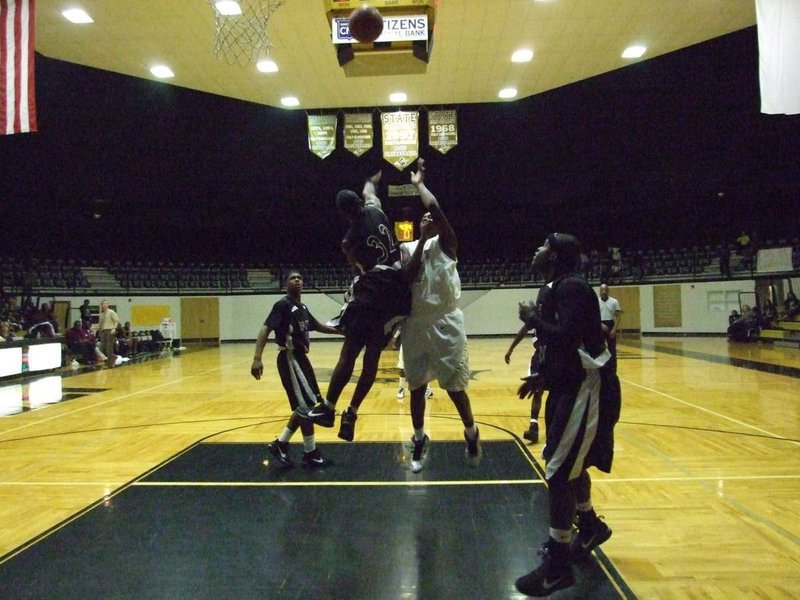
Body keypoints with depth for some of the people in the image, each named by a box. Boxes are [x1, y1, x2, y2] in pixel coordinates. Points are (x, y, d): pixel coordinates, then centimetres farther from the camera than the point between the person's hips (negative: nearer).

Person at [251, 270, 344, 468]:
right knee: (307, 405, -5)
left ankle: (280, 444, 21)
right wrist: (257, 358, -33)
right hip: (290, 359, -9)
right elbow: (266, 329, -22)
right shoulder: (283, 305, -13)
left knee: (304, 405, 13)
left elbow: (317, 326, 29)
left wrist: (340, 331, 26)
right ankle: (310, 454, 6)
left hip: (300, 357, 9)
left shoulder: (302, 307, 13)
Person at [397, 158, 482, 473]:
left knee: (454, 386, 2)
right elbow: (407, 276, -10)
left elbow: (435, 208, -16)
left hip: (446, 323, -3)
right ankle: (420, 440, 29)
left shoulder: (446, 243, 0)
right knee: (417, 386, 10)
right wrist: (421, 239, -14)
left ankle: (472, 434, 27)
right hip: (417, 325, 4)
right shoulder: (408, 248, 10)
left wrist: (419, 183, 0)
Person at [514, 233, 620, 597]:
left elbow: (568, 338, -32)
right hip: (576, 385, 11)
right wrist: (542, 376, 16)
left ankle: (558, 565, 2)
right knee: (571, 463, 22)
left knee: (559, 471, -8)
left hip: (587, 388, -11)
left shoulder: (571, 287, -19)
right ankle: (590, 527, 42)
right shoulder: (562, 287, 12)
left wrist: (533, 318, -17)